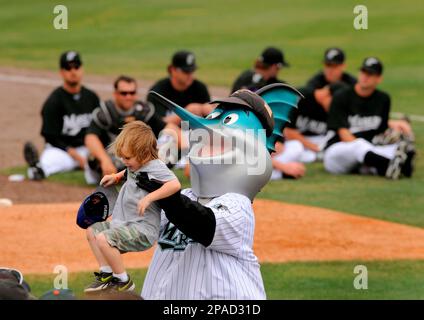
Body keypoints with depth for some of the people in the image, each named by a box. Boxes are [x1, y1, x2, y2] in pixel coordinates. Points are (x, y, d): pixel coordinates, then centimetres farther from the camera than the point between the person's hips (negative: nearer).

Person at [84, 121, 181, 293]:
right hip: (125, 224, 11)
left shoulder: (155, 167, -18)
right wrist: (116, 177, 21)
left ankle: (123, 282, -12)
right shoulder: (135, 166, 11)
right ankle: (106, 274, 18)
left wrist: (149, 198, -36)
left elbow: (175, 184, -34)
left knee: (103, 239, -26)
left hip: (143, 229, -11)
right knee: (92, 230, 20)